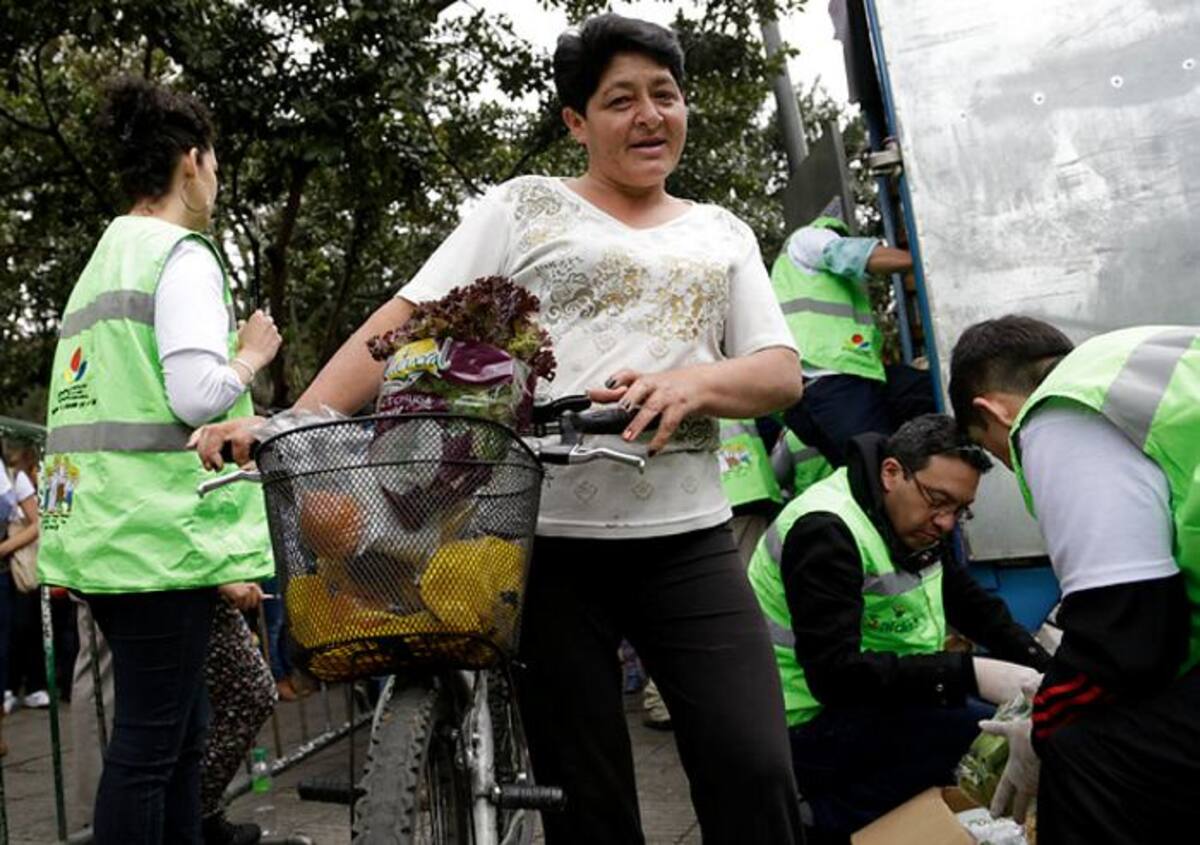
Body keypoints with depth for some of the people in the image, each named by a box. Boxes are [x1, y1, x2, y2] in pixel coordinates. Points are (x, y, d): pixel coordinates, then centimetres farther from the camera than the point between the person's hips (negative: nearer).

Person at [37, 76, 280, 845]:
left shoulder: (103, 263, 19)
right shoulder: (183, 256, -8)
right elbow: (197, 394, -18)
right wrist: (251, 356, -1)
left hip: (104, 529, 9)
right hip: (164, 531, -9)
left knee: (179, 726, 15)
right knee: (150, 737, -3)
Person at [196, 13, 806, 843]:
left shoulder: (724, 235, 16)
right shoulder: (525, 206, 7)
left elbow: (782, 372, 6)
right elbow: (403, 322, -1)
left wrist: (693, 383, -16)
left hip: (689, 540, 3)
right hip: (550, 540, -2)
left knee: (756, 775, -6)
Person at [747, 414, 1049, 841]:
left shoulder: (913, 520, 5)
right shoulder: (827, 531, -23)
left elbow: (976, 606, 12)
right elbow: (835, 675, -30)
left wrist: (1041, 666, -5)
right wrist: (971, 675, -34)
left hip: (868, 704, 10)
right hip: (804, 725, -9)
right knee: (970, 719, -24)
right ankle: (829, 818, -7)